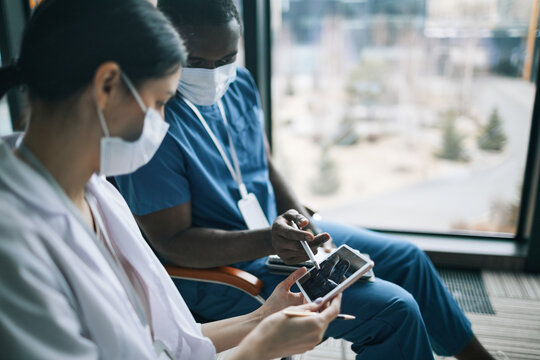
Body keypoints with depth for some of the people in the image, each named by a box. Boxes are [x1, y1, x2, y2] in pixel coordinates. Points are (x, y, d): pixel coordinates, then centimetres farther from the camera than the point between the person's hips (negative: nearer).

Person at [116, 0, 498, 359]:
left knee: (407, 258, 11)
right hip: (219, 270, -8)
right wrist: (268, 241, -32)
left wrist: (302, 221, -7)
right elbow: (172, 241, -22)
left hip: (273, 229, 8)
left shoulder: (239, 82, 0)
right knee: (394, 310, -16)